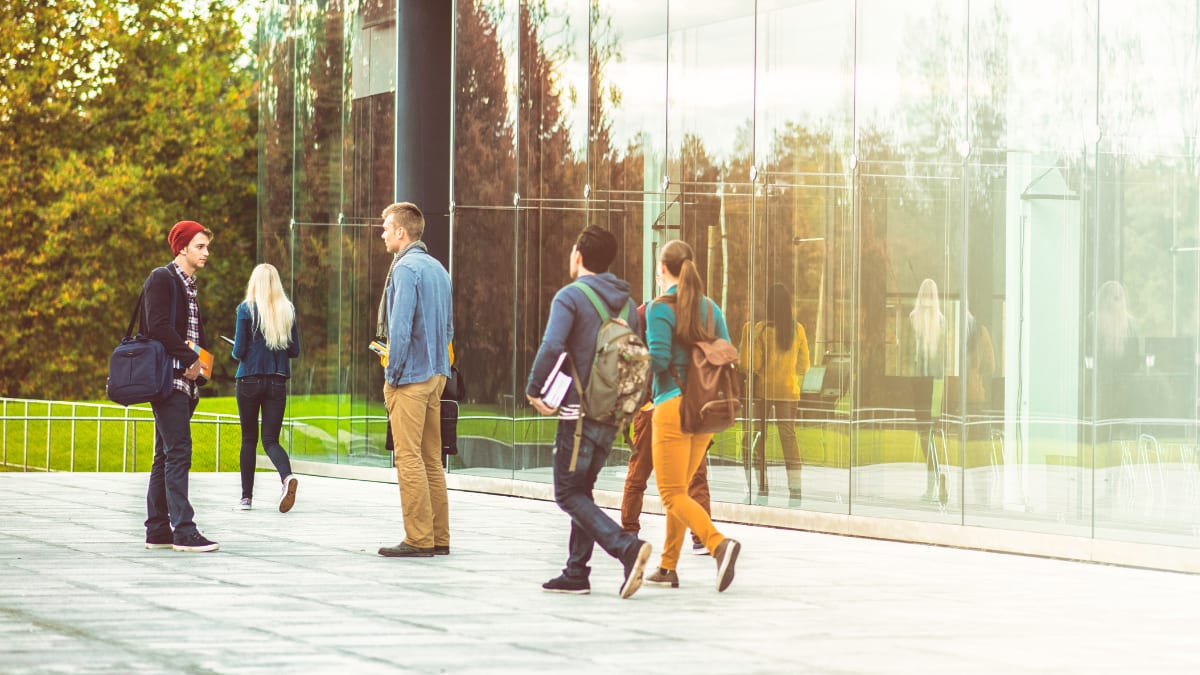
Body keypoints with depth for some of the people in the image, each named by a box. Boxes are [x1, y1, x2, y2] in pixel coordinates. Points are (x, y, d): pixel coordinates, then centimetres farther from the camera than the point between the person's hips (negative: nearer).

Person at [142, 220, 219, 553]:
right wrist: (191, 359, -14)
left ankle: (157, 531, 12)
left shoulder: (189, 285, 21)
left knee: (166, 455, 9)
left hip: (185, 381, 10)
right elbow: (158, 326, -18)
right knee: (179, 452, -13)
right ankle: (183, 531, -16)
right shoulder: (162, 279, -7)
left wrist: (199, 360, 3)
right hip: (168, 378, -10)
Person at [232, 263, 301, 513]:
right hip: (277, 381, 2)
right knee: (270, 439, 3)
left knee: (248, 439, 9)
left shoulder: (246, 309, -6)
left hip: (249, 380, -2)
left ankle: (246, 496, 10)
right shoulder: (287, 310, 4)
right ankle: (287, 476, -26)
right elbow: (295, 350, 7)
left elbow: (239, 350, -7)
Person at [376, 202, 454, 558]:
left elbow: (401, 327, -18)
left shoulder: (406, 268, -13)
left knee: (409, 458, -7)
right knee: (431, 459, 11)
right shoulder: (438, 269, 15)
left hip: (410, 376, -9)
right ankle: (439, 538, 12)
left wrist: (393, 373, -11)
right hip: (436, 373, 9)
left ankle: (418, 539, -8)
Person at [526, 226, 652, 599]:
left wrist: (533, 390, -9)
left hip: (580, 411, -7)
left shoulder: (570, 296, -9)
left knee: (569, 494, -2)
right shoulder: (626, 303, 12)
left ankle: (627, 547, -20)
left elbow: (551, 347, -21)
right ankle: (576, 573, 14)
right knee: (582, 490, 16)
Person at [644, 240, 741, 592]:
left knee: (673, 494, -5)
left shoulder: (661, 308, -10)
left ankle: (718, 543, -27)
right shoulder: (710, 308, 9)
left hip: (673, 406, -7)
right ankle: (668, 566, 20)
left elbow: (658, 359, -17)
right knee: (679, 489, 17)